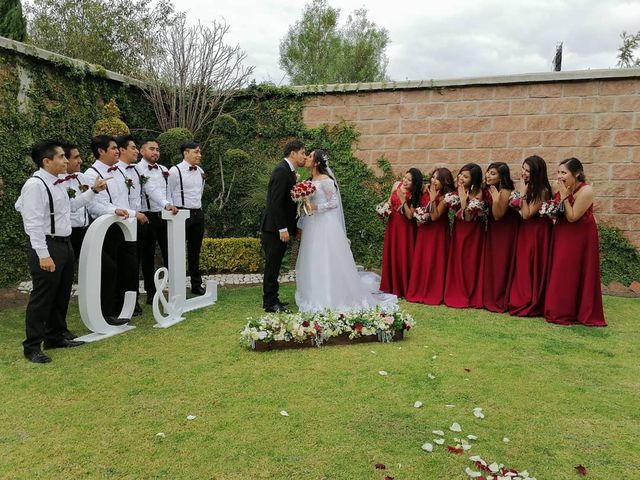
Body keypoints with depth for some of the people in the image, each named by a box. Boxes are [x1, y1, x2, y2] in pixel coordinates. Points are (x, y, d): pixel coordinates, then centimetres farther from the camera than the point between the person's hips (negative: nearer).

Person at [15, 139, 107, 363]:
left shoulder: (58, 183, 11)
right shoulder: (35, 185, -18)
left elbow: (71, 205, 25)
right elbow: (34, 223, -21)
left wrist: (92, 191, 21)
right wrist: (43, 255, -23)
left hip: (65, 244, 9)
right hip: (47, 247, -9)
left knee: (62, 295, 18)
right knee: (42, 298, -1)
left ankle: (55, 337, 33)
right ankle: (32, 347, 12)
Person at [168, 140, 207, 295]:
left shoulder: (200, 172, 10)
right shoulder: (175, 171, -9)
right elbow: (168, 194, -6)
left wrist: (197, 209, 16)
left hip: (198, 214, 6)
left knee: (195, 252, 14)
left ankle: (196, 285, 23)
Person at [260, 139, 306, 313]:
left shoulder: (288, 171, 14)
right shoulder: (281, 171, -16)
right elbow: (276, 202, -22)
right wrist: (282, 229, -22)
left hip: (280, 227, 10)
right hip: (274, 227, -10)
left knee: (274, 265, 15)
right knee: (272, 265, -2)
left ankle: (272, 299, 24)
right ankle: (270, 303, 6)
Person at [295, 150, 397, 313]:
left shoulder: (325, 180, -11)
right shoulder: (310, 180, 14)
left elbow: (334, 203, -13)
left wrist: (316, 207, -21)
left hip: (325, 226, -8)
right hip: (312, 226, 8)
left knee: (327, 262, -5)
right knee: (312, 263, 10)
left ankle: (331, 299, 4)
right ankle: (316, 297, 19)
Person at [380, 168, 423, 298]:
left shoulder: (415, 195, -14)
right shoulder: (397, 185, -3)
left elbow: (410, 215, -20)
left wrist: (403, 200, -27)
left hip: (405, 228, -5)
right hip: (392, 224, 5)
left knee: (403, 256, 0)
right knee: (391, 254, 11)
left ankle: (403, 288, 13)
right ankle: (391, 285, 25)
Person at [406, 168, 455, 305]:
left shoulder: (445, 197, -15)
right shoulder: (427, 190, 1)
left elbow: (434, 216, -22)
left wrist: (432, 199, -25)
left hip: (437, 232, -6)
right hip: (424, 230, 6)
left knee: (433, 262, -2)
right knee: (420, 261, 8)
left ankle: (433, 294, 9)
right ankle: (419, 291, 18)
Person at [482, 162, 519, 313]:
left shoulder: (505, 192, -21)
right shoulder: (487, 189, 2)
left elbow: (497, 216, -21)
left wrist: (496, 199, -32)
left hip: (505, 231, -8)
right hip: (492, 229, 8)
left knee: (501, 265, -2)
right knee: (491, 263, 10)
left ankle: (501, 301, 9)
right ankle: (491, 298, 21)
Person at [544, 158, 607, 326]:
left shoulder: (586, 191, -19)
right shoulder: (561, 189, 0)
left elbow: (572, 217, -21)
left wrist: (564, 197, -22)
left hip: (581, 237, -7)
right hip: (562, 235, 7)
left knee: (577, 274, 0)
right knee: (560, 273, 10)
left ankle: (582, 314, 13)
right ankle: (562, 311, 20)